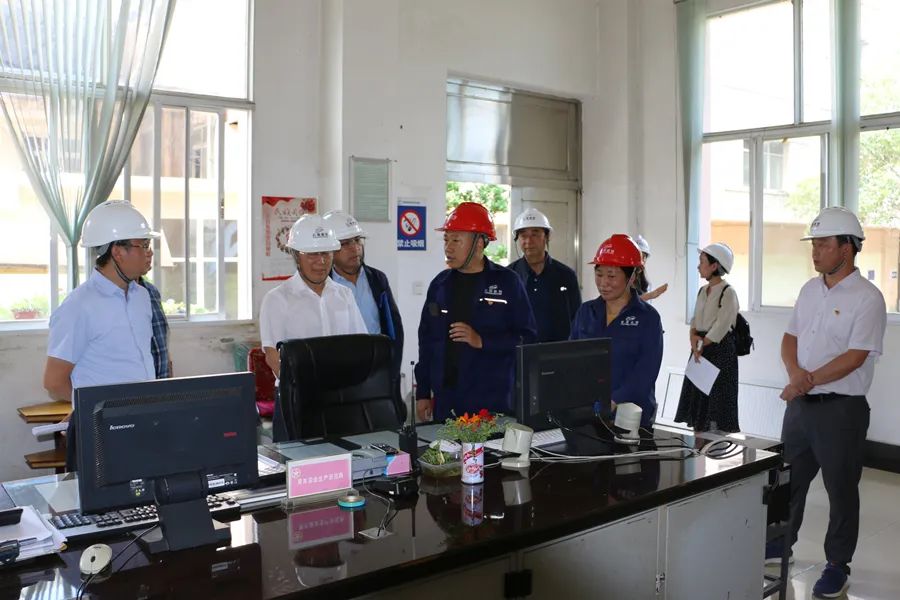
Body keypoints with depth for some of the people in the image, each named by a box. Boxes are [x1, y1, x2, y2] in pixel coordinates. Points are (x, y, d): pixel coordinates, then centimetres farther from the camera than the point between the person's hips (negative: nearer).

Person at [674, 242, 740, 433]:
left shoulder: (728, 293, -13)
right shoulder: (702, 291, 12)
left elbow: (721, 327, -16)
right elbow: (695, 320, 11)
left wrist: (702, 343, -8)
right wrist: (694, 338, -8)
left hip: (720, 351, -8)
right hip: (701, 351, 8)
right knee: (697, 396, 11)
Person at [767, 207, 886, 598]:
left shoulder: (867, 298, -13)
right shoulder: (809, 289, 8)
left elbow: (854, 357, -19)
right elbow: (790, 338, 10)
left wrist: (808, 382, -17)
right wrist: (795, 374, -9)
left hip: (841, 408, -7)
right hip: (800, 403, 7)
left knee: (841, 489, 6)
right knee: (789, 478, 17)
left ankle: (838, 565, 20)